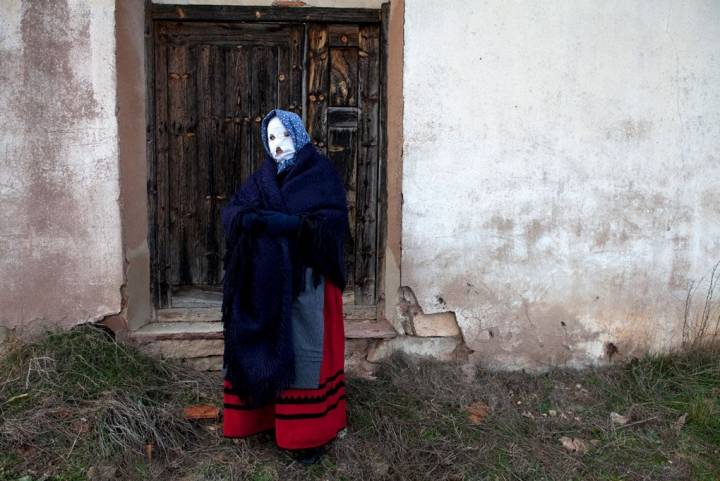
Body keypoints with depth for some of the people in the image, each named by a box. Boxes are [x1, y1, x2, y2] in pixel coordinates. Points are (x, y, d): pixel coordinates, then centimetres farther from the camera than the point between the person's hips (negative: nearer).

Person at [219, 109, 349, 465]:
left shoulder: (322, 173, -1)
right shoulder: (261, 178, 13)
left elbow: (334, 220, -13)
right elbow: (229, 212, 4)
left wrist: (291, 224, -25)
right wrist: (249, 218, -18)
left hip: (306, 279, -4)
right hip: (265, 280, 5)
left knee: (303, 349, -3)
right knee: (266, 347, 8)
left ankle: (309, 433, 5)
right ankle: (265, 413, 23)